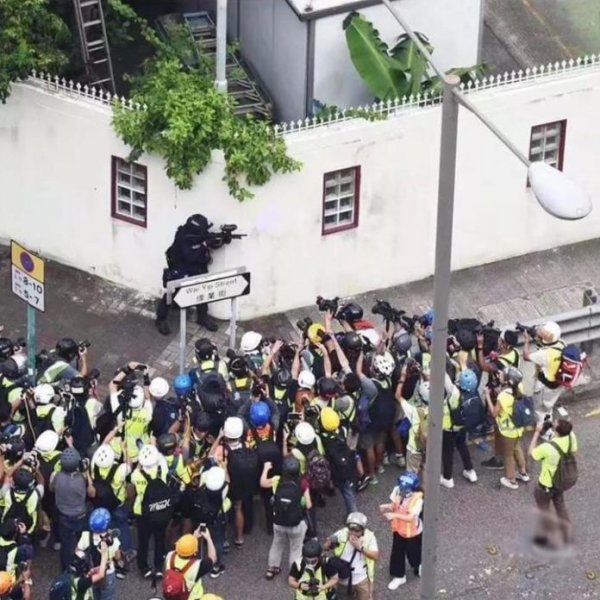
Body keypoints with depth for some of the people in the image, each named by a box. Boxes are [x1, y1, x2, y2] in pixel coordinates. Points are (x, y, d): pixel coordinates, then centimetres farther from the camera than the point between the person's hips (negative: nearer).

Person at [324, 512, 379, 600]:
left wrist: (360, 547, -29)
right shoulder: (341, 534, -13)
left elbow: (376, 556, -18)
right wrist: (330, 542, -33)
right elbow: (325, 547, -10)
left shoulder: (369, 536, -14)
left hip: (361, 578, -1)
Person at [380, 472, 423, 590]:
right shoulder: (397, 491, -17)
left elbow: (410, 517, -36)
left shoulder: (417, 499, -33)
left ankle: (418, 568, 51)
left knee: (413, 553, 18)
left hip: (412, 532, -5)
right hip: (399, 529, 5)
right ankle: (399, 576, 36)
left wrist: (395, 515, -46)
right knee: (397, 553, 16)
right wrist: (387, 507, -24)